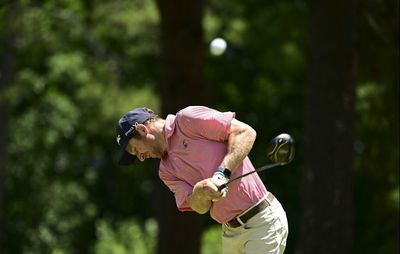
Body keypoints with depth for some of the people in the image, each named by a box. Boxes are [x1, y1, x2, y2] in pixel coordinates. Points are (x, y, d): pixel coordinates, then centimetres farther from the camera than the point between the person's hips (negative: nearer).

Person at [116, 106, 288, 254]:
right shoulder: (166, 171, 15)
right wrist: (200, 192, -23)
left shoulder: (188, 119, -5)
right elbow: (201, 207, 0)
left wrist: (222, 174, -20)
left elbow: (246, 132, -10)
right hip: (230, 231, 8)